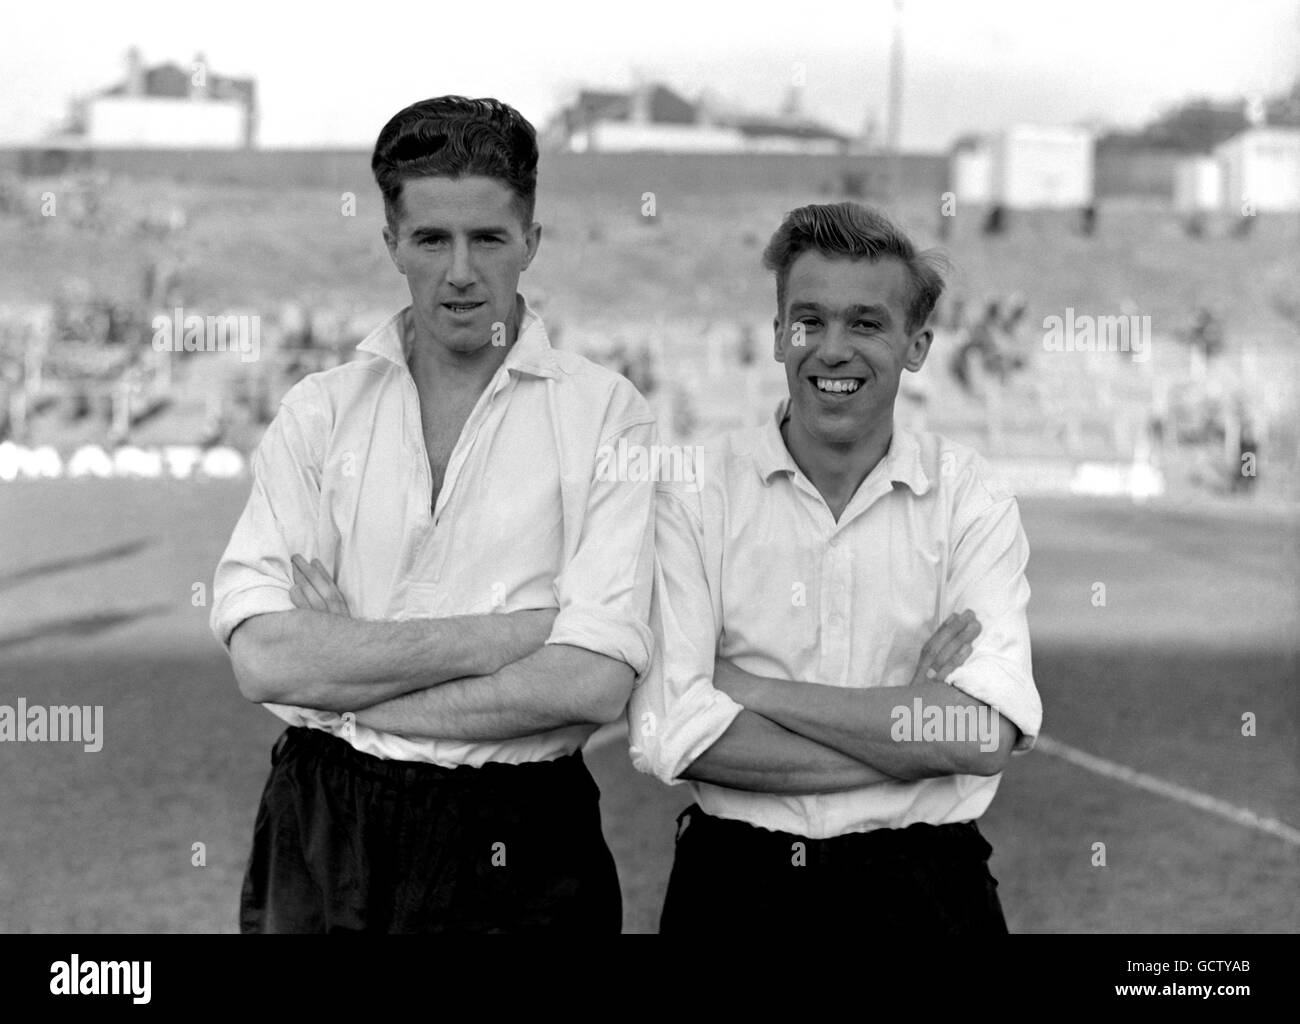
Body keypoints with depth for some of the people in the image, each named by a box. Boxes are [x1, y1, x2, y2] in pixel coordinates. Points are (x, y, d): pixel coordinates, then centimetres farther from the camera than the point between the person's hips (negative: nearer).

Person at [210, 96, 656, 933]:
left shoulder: (605, 414, -4)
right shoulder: (319, 411, 2)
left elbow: (594, 682, -14)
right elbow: (263, 656, -9)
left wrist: (343, 694, -12)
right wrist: (510, 633, -14)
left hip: (519, 856, -1)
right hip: (321, 833, 2)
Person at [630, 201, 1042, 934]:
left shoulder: (971, 499, -3)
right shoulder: (696, 494, -5)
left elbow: (987, 733, -16)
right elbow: (669, 736, -15)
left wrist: (755, 689, -15)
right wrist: (914, 730, -16)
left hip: (925, 892, 1)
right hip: (733, 885, 0)